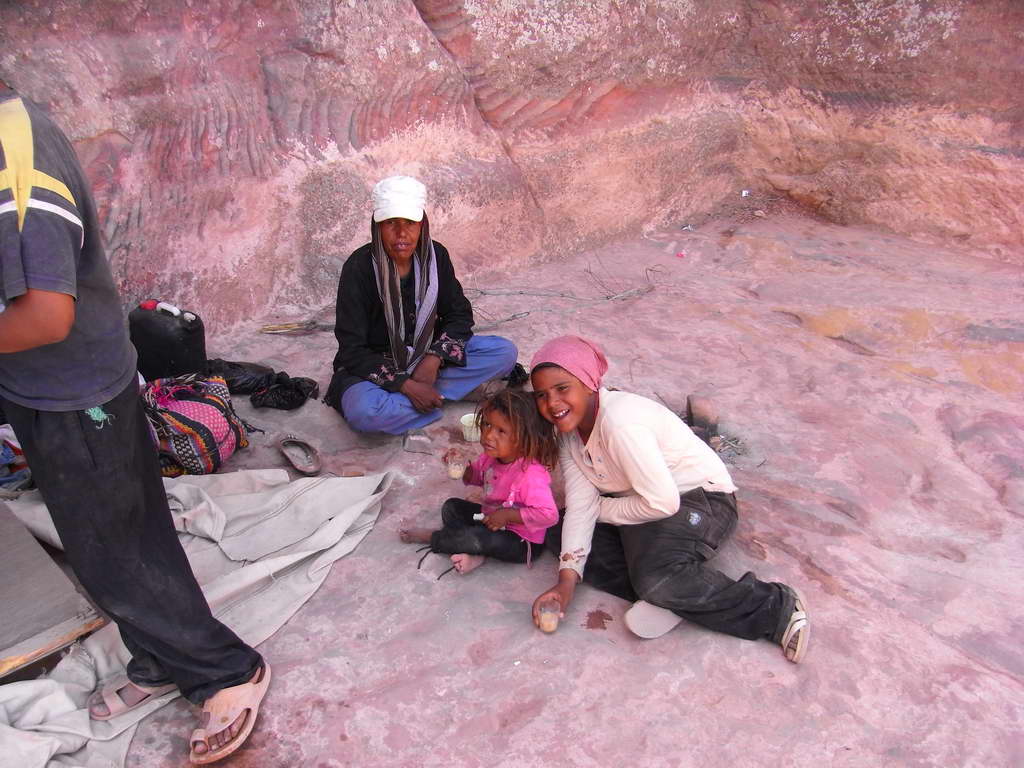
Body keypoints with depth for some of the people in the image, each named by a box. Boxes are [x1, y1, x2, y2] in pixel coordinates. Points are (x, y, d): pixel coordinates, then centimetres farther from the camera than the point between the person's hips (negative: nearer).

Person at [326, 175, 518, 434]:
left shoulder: (435, 255, -6)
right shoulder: (360, 267, -18)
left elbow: (459, 315, 1)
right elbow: (352, 349, -18)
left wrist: (433, 359, -17)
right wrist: (406, 385, -25)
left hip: (424, 360, 5)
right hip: (373, 366, -4)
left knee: (505, 351, -13)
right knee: (363, 412, -38)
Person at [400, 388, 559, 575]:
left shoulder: (531, 474, -33)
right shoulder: (491, 456, -7)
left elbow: (548, 515, -37)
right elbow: (475, 477, 14)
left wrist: (507, 515, -30)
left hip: (522, 542, -8)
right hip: (492, 519, 9)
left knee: (481, 538, -28)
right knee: (451, 506, 5)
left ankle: (431, 537, 1)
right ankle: (474, 554, -14)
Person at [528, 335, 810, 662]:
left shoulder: (620, 421, -29)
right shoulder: (568, 430, -3)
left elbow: (662, 503, -29)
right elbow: (580, 506, -8)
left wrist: (602, 508, -13)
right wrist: (566, 581, -19)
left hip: (701, 499, -9)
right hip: (637, 498, 9)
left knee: (655, 578, -33)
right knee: (561, 533, -7)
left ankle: (776, 607, -14)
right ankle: (667, 597, -13)